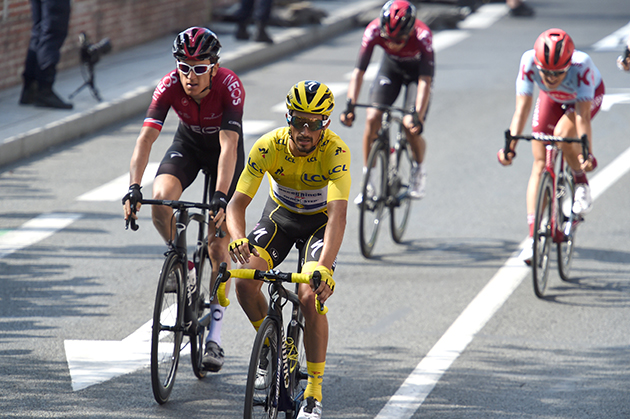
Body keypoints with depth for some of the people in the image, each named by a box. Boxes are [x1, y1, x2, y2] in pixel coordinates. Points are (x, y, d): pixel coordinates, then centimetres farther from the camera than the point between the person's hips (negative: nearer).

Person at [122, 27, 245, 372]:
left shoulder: (230, 87, -34)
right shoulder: (170, 85, -28)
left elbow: (228, 146, -41)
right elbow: (146, 138, -33)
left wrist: (220, 196, -53)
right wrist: (133, 189, -45)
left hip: (223, 148, -2)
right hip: (189, 142, 2)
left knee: (218, 243, -8)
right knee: (161, 198, -30)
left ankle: (214, 334, -1)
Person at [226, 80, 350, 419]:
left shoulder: (335, 151, -33)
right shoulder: (268, 146, -27)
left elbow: (338, 214, -42)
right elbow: (237, 202, -29)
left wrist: (324, 267, -57)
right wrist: (238, 239, -51)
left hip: (320, 222, -3)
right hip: (280, 215, 3)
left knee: (310, 297, -23)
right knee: (245, 282, -20)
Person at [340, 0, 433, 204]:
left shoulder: (422, 36, -39)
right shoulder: (374, 30, -33)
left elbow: (425, 80, -41)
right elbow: (359, 71, -33)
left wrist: (417, 115, -51)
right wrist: (350, 105, -45)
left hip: (417, 69, -2)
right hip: (391, 65, 2)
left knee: (412, 128, -17)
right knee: (373, 118, -17)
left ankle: (418, 171, 13)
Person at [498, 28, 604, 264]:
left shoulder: (581, 65, -41)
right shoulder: (529, 61, -36)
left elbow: (582, 115, -44)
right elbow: (522, 108, -36)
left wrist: (587, 154, -54)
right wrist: (510, 146, -47)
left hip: (590, 94, -3)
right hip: (552, 99, 3)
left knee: (562, 134, -33)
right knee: (540, 164, -8)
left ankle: (582, 185, -4)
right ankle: (533, 238, -8)